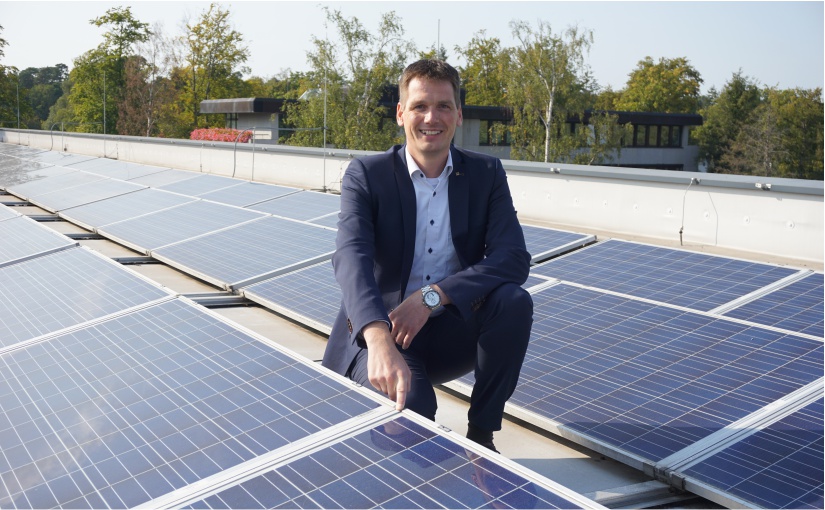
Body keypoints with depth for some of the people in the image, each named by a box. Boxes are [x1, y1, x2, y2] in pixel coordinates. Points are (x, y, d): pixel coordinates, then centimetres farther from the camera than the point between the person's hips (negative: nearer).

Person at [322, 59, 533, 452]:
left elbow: (514, 259, -14)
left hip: (450, 334, 3)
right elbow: (351, 258, -27)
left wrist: (433, 296, -28)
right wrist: (380, 342, -46)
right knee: (411, 403, -33)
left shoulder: (486, 174, -1)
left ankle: (481, 435, -8)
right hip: (378, 334, -3)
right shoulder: (366, 175, -9)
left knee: (514, 301, -26)